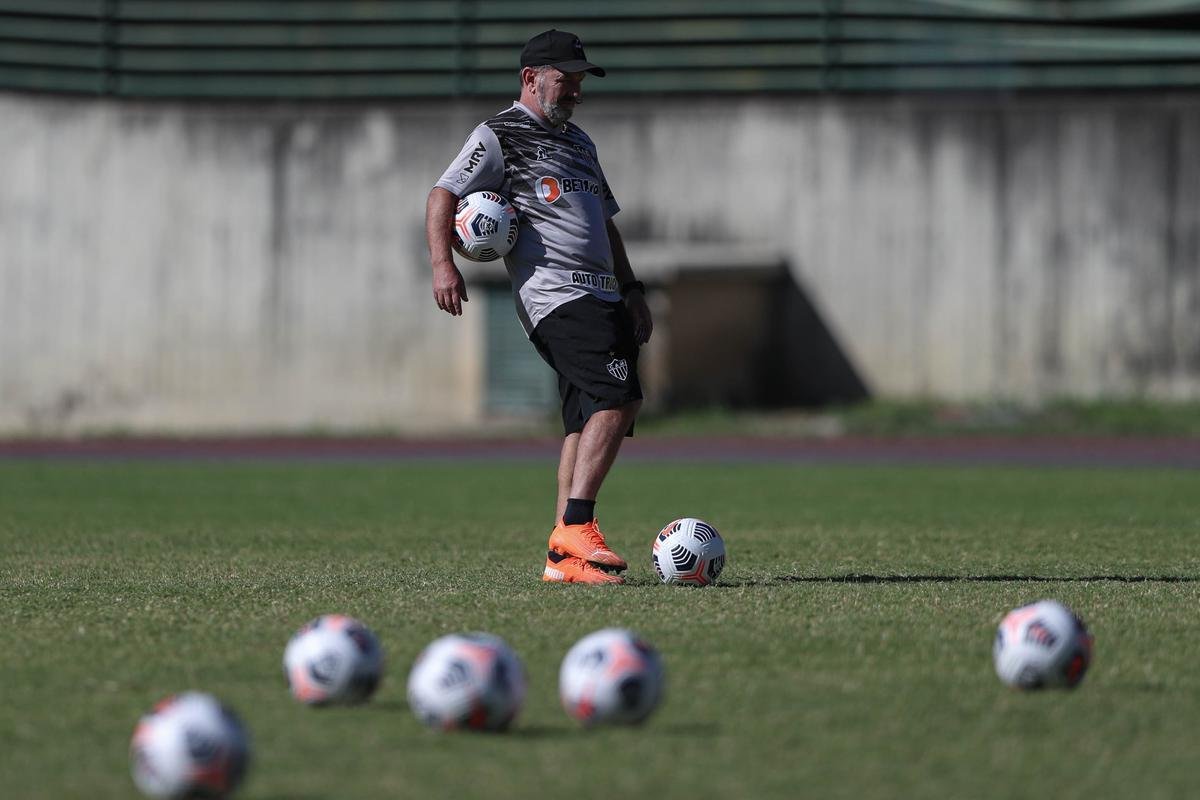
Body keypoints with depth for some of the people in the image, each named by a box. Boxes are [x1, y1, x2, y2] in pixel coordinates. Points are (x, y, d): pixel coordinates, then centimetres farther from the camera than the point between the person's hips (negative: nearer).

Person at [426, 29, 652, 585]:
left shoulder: (578, 142, 28)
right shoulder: (499, 136, 2)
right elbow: (443, 196, -5)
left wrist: (631, 291, 28)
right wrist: (442, 263, -20)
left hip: (599, 298, 9)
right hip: (553, 294, -9)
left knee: (588, 422, 3)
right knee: (619, 397, -23)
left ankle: (564, 558, 4)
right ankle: (576, 528, -24)